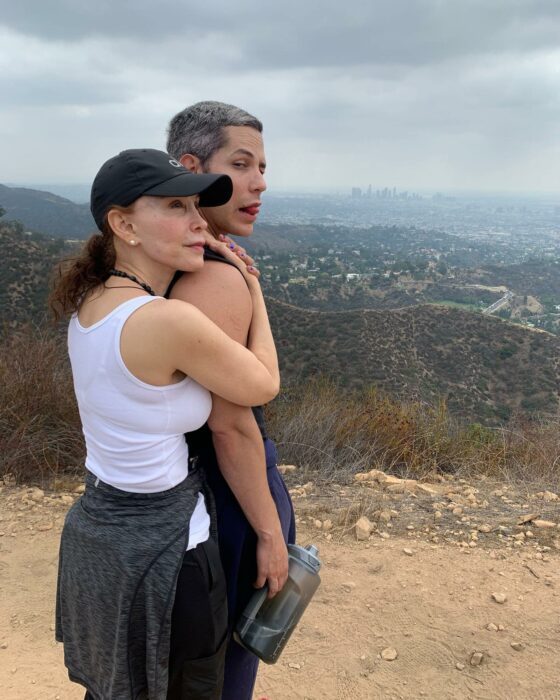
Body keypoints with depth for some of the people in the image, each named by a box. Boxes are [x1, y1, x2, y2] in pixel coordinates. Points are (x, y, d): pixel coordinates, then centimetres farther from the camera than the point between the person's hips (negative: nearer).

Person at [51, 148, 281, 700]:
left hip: (93, 526, 8)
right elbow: (263, 385, -12)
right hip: (161, 545, -7)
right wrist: (253, 291, -1)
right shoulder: (169, 321, -28)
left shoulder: (88, 301, -2)